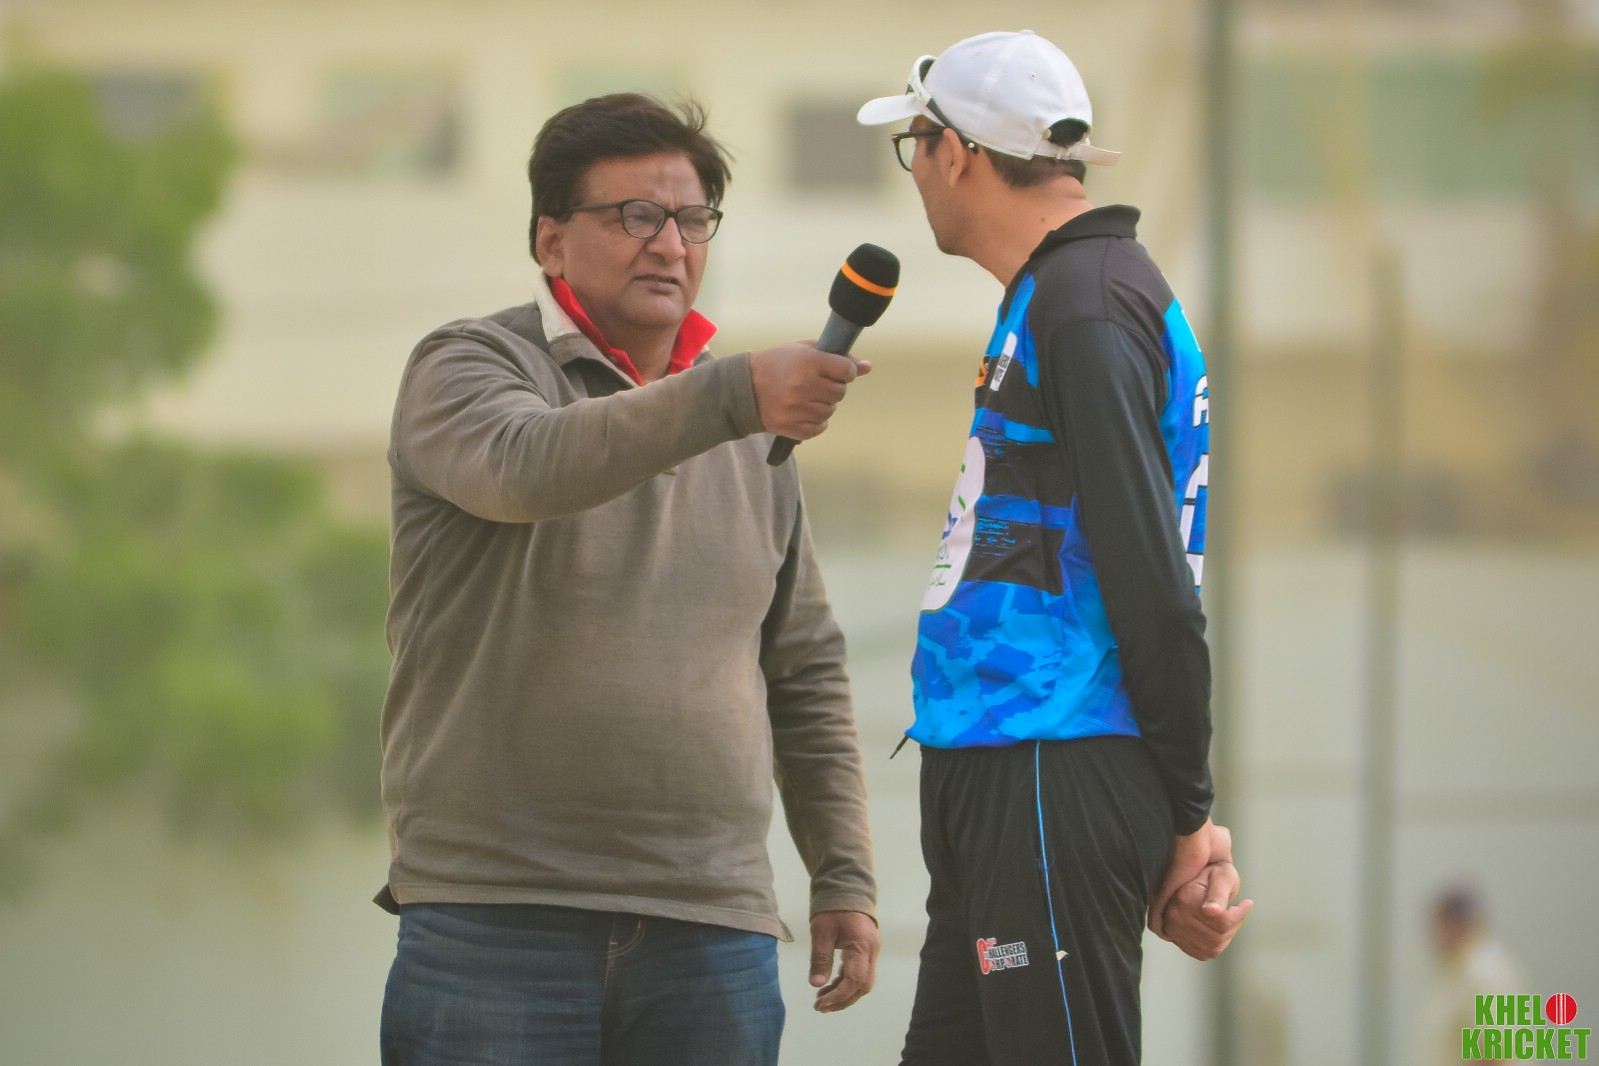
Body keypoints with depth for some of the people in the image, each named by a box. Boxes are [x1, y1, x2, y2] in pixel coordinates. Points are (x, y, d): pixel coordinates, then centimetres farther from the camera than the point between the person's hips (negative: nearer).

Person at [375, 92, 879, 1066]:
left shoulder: (753, 435, 17)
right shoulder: (468, 366, 1)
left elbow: (807, 673, 22)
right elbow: (524, 465, -24)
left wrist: (845, 877, 14)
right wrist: (731, 396, -36)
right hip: (495, 914, -4)